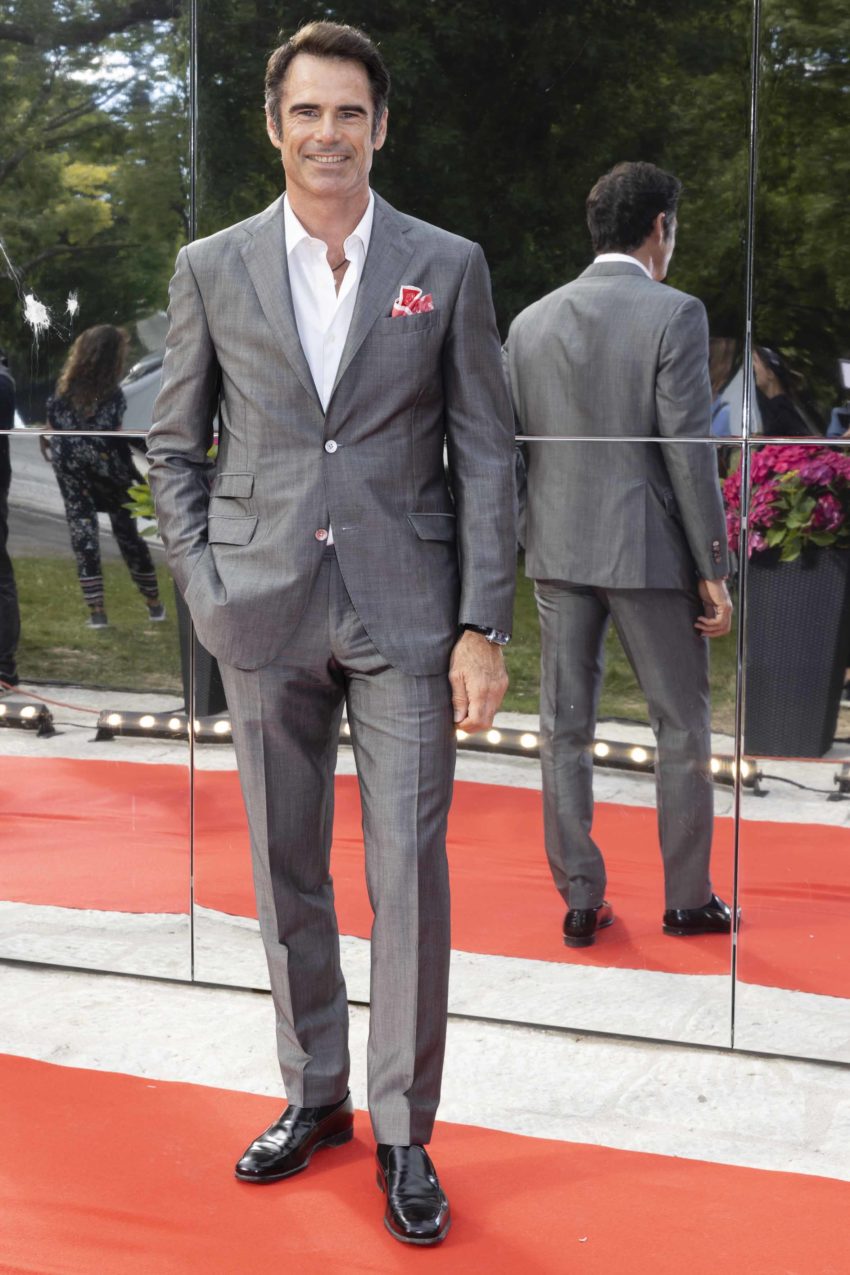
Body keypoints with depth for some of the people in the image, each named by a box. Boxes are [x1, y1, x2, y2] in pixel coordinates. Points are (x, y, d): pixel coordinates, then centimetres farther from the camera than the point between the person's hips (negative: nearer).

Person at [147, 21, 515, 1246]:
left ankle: (405, 1132, 11)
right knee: (287, 871, 10)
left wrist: (483, 626, -5)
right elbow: (173, 446, 11)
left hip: (405, 614, -1)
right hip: (266, 616, 2)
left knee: (411, 874, -2)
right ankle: (314, 1094, 27)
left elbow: (487, 453, 1)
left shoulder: (448, 266, 3)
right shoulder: (212, 269, 6)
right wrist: (206, 588, 0)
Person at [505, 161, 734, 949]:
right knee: (681, 728, 10)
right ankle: (688, 900, 17)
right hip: (649, 551, -4)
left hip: (557, 551, 4)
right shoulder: (674, 315, -10)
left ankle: (580, 901, 14)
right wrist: (713, 571, -8)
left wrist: (510, 558, 16)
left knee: (565, 729, 9)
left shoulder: (530, 323, 6)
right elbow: (689, 452, -13)